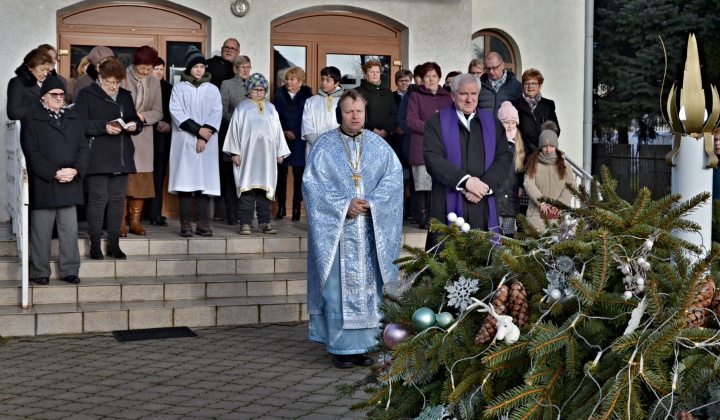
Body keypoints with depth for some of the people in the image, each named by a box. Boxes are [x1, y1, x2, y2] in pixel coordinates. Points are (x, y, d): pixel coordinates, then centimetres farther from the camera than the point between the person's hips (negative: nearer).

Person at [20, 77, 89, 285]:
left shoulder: (74, 118, 13)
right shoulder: (31, 119, -2)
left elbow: (83, 148, 9)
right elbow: (32, 152, -9)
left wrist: (75, 170, -9)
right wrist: (54, 174, -16)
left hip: (69, 184, 4)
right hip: (42, 184, -4)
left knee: (70, 229, 5)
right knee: (41, 232, 2)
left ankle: (70, 270, 13)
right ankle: (41, 272, 11)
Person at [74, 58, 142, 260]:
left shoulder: (125, 96, 17)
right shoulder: (86, 95, -1)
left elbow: (136, 120, 22)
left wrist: (135, 125, -1)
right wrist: (104, 127, -20)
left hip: (122, 157, 5)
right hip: (97, 158, -5)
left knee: (118, 199, 6)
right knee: (98, 199, -5)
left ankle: (114, 243, 13)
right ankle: (95, 243, 3)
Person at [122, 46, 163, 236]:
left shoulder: (154, 82, 10)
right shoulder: (123, 78, -3)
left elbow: (158, 112, 8)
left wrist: (143, 116, -10)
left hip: (143, 137, 4)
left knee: (142, 178, 3)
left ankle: (135, 221, 10)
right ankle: (120, 221, -2)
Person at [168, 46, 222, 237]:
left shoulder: (213, 90, 12)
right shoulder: (179, 88, 8)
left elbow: (217, 113, 2)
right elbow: (176, 112, -3)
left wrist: (204, 137, -10)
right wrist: (197, 129, -11)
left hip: (206, 142, 2)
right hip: (184, 141, -1)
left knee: (204, 180, -2)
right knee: (185, 179, -7)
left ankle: (202, 222, -1)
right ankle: (185, 223, -6)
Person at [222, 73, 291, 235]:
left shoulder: (271, 109, 18)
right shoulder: (242, 107, 10)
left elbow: (278, 130, 18)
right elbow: (234, 129, 5)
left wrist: (280, 153, 11)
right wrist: (235, 152, -4)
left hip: (267, 155, 3)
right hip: (247, 154, -3)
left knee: (265, 188, 1)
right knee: (247, 187, -7)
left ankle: (264, 222, 4)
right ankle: (246, 223, -7)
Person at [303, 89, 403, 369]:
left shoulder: (378, 145, 9)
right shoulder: (324, 146, 2)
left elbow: (394, 176, 1)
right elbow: (312, 184, -5)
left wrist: (372, 203, -13)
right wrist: (344, 205, -15)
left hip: (372, 228, 2)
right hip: (336, 228, -2)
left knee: (369, 284, 2)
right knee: (339, 286, -2)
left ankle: (365, 344, 10)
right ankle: (341, 346, 5)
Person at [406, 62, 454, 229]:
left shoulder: (447, 96, 19)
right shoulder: (416, 96, 9)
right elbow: (411, 121, -1)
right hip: (422, 148, -3)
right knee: (423, 184, -6)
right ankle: (423, 219, -1)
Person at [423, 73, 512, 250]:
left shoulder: (492, 123, 15)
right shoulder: (436, 122, 5)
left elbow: (504, 157, 7)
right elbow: (432, 158, -8)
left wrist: (485, 186, -10)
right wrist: (465, 180, -17)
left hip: (483, 207, 3)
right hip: (448, 206, -2)